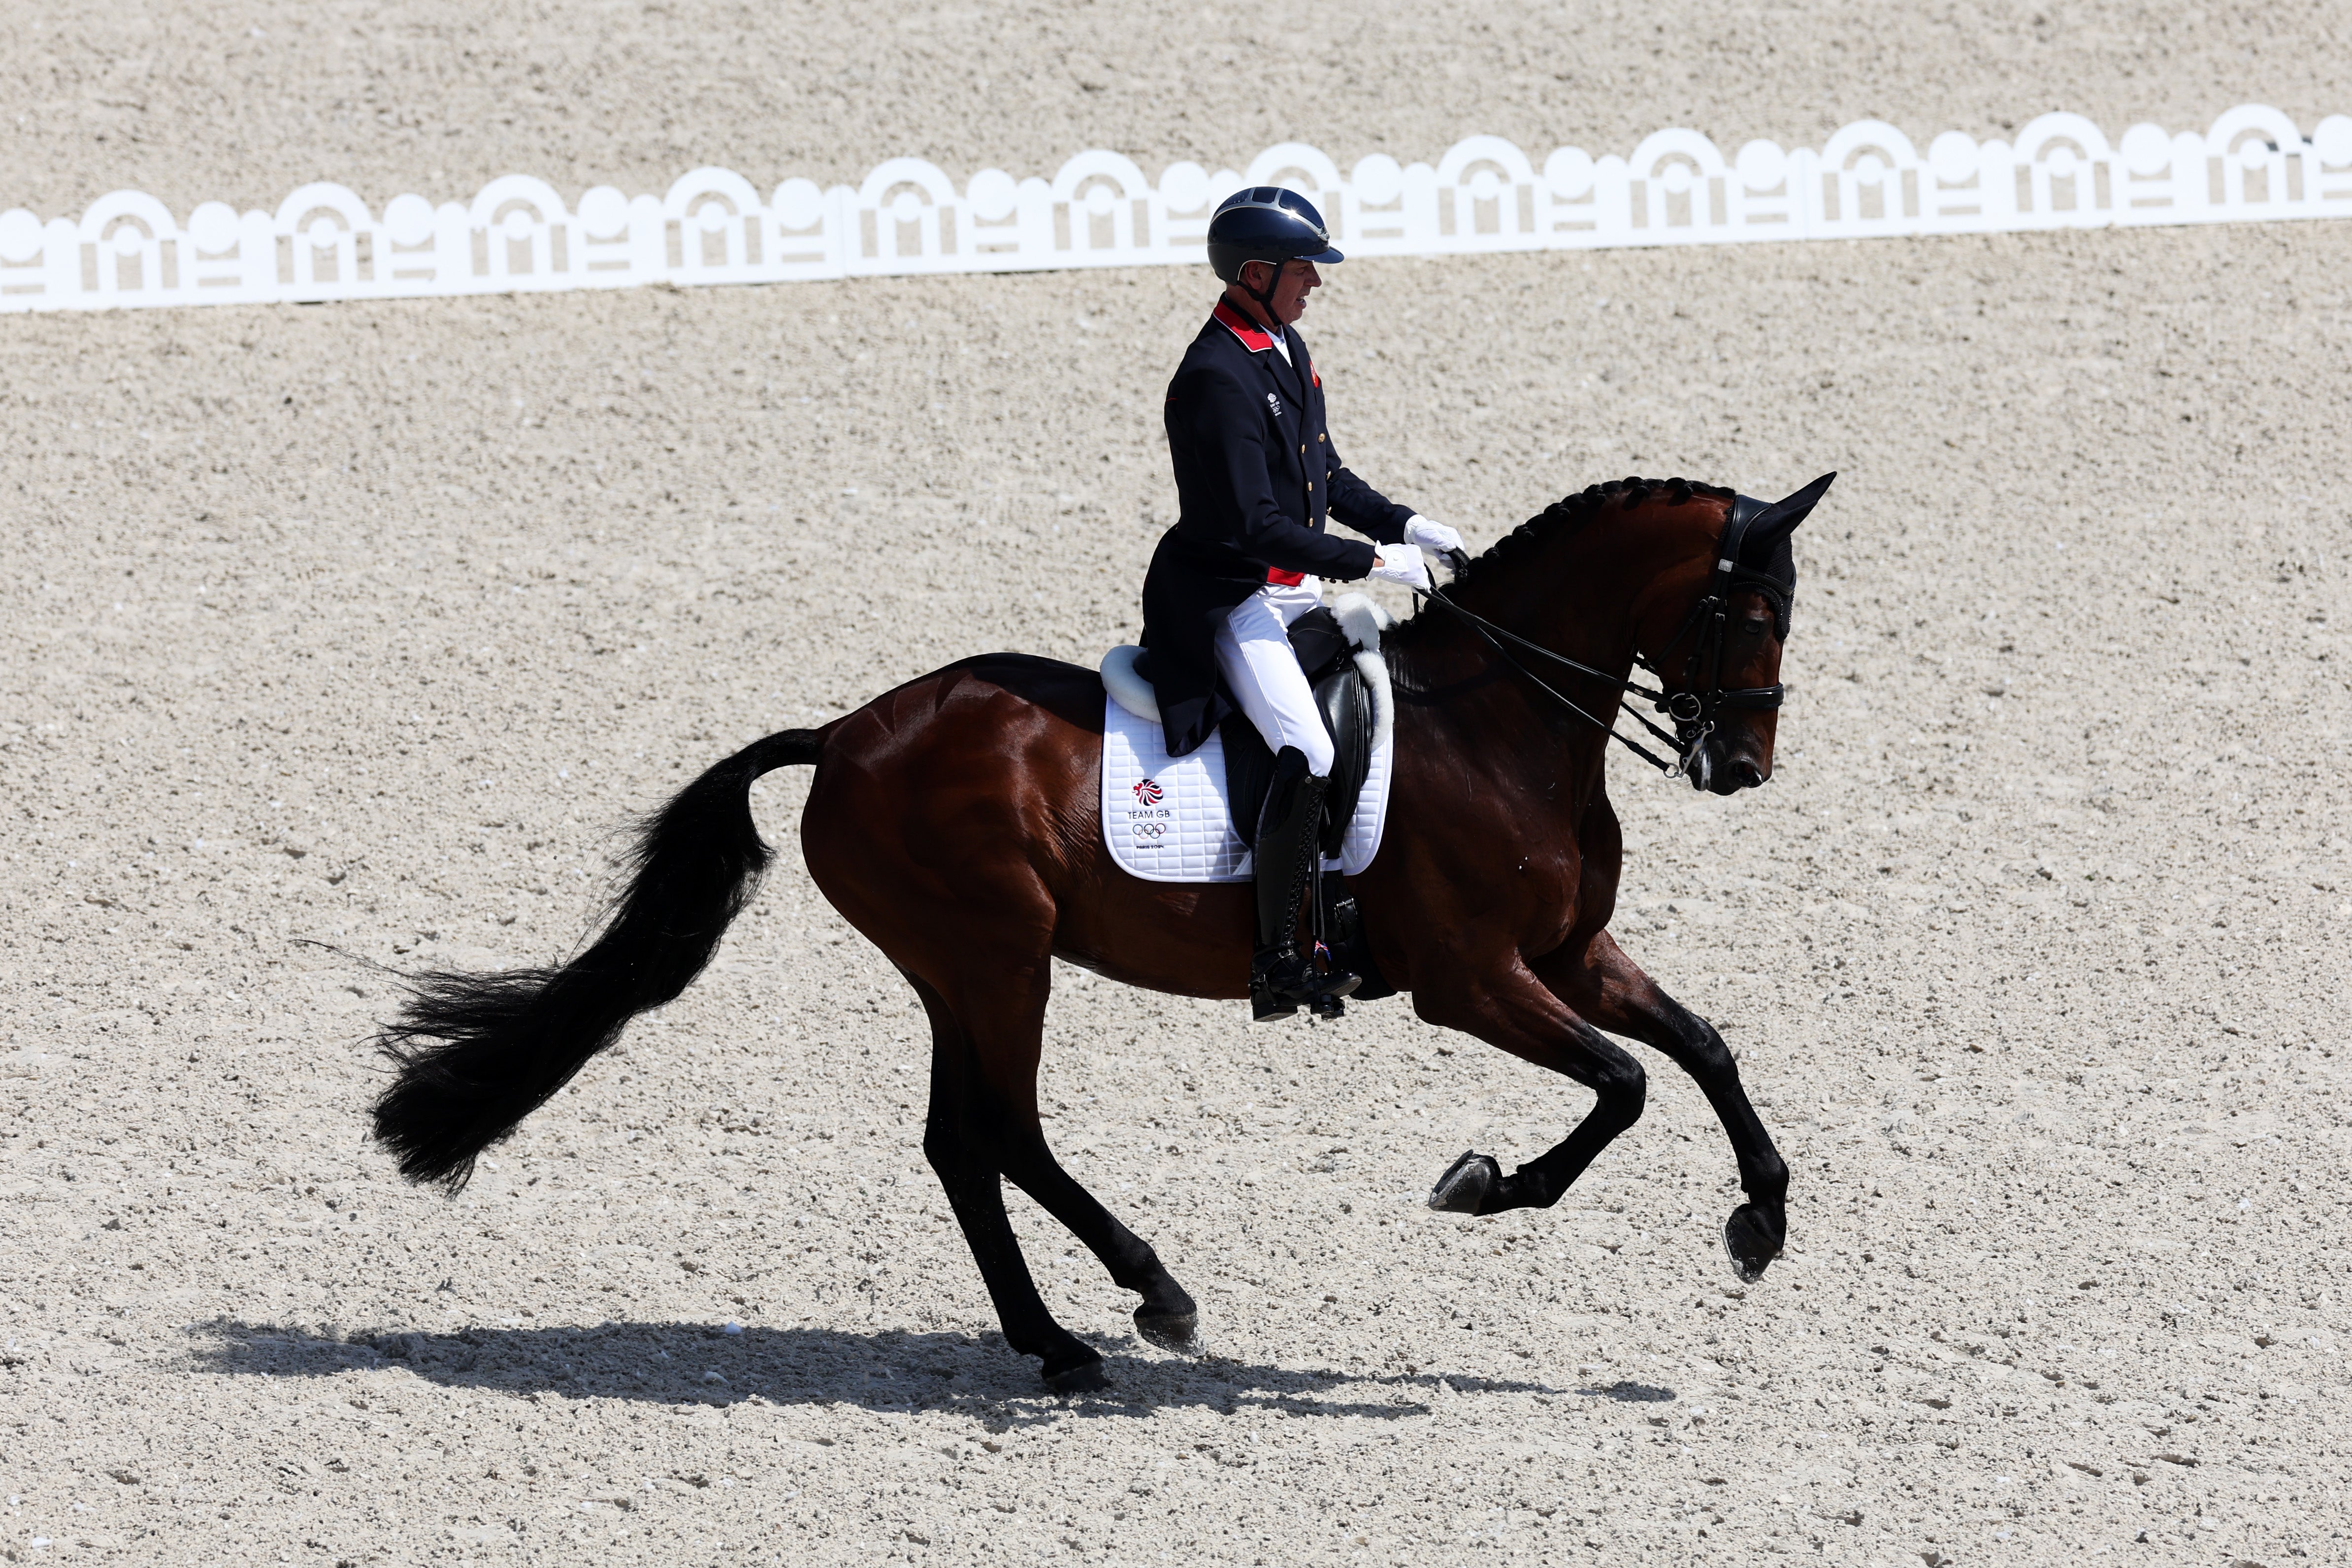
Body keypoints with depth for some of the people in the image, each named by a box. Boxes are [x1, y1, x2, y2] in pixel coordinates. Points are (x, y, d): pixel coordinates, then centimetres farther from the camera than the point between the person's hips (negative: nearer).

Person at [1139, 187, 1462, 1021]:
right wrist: (1371, 561, -21)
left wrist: (1401, 524, 7)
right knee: (1307, 758, -24)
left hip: (1294, 590, 10)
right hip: (1228, 601, -10)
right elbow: (1254, 527, -24)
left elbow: (1325, 478, 21)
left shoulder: (1286, 350, 10)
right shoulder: (1216, 378, -21)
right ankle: (1276, 966, -18)